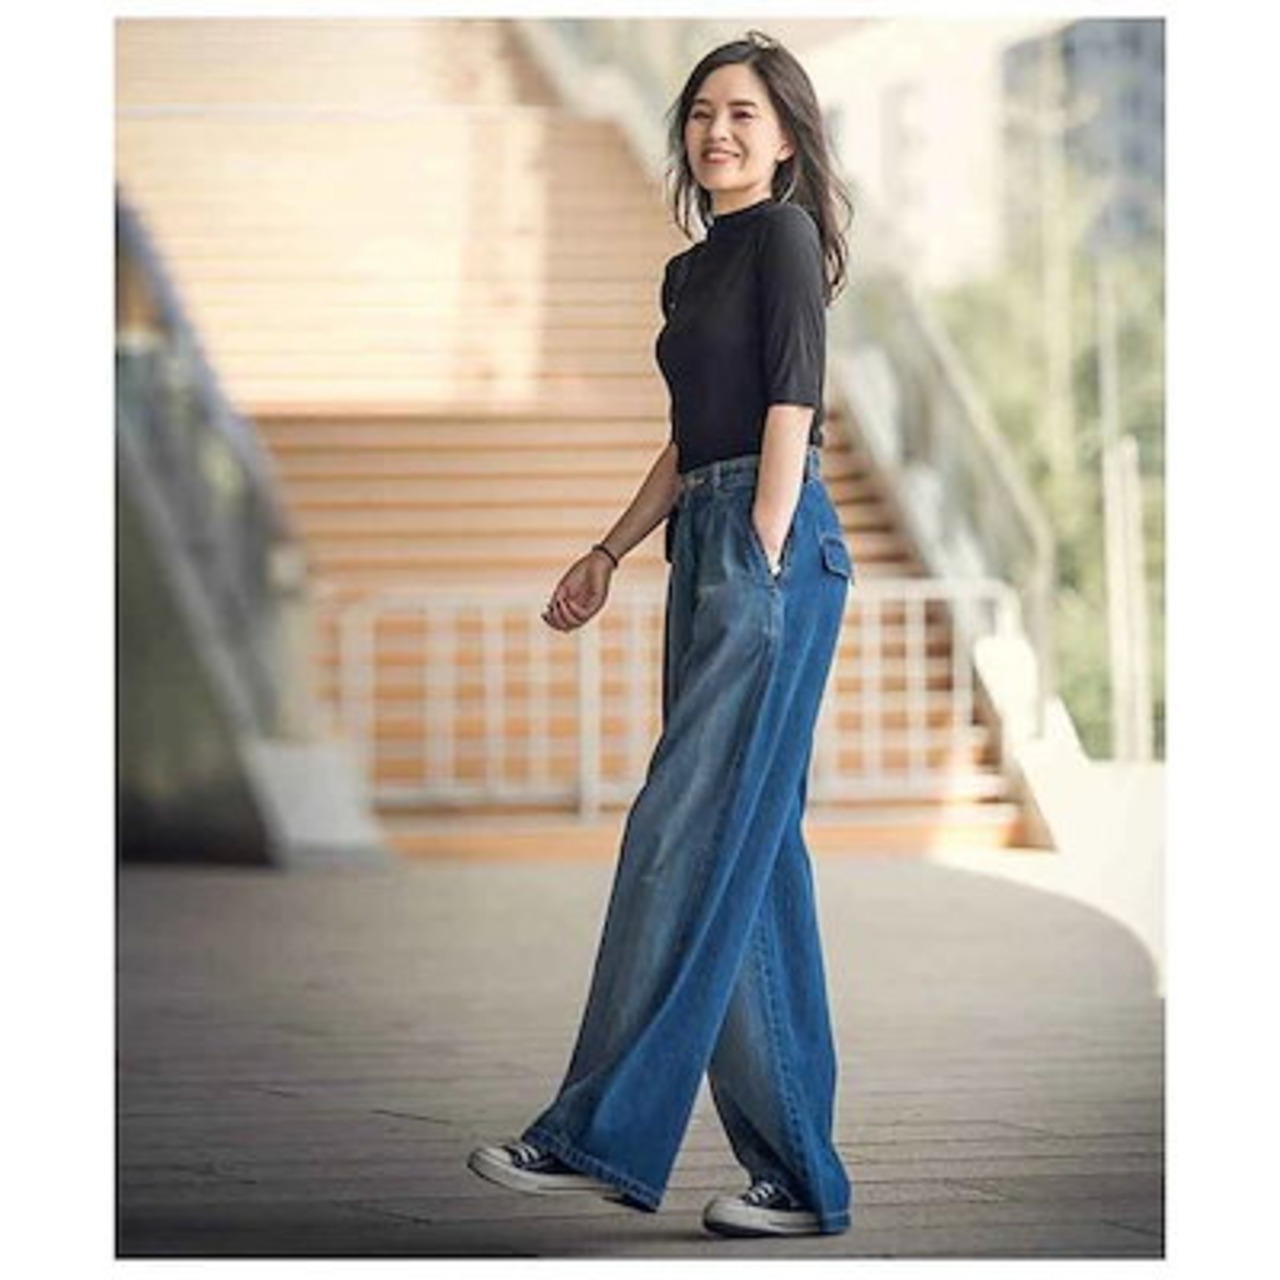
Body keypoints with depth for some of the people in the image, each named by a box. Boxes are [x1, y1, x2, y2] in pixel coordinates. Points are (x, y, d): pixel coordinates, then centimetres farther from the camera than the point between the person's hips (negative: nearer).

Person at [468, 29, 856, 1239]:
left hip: (773, 546, -9)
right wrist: (610, 552, 23)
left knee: (686, 832, -10)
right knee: (750, 855, 5)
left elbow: (791, 403, -11)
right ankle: (795, 1171, 6)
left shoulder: (786, 233, -3)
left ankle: (604, 1132, -7)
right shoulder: (689, 271, 21)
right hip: (703, 549, 9)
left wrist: (764, 561, -17)